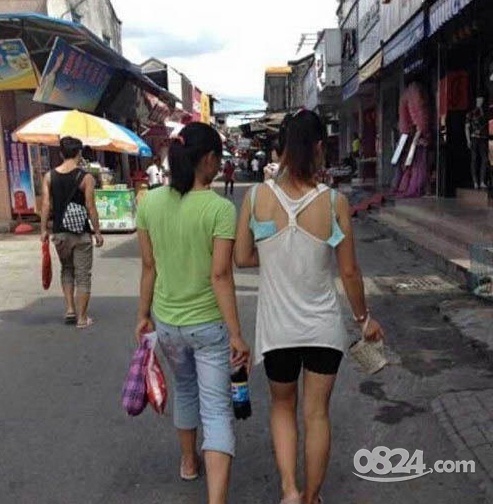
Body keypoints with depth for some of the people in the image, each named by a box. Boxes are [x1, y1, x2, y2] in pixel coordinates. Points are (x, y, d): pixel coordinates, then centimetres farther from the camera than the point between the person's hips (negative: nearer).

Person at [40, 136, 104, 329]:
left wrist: (44, 230, 6)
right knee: (83, 276, 5)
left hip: (59, 233, 4)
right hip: (81, 233, -4)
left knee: (67, 270, 24)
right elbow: (90, 207, -11)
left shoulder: (49, 176, 1)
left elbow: (45, 205, -1)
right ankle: (82, 318, 10)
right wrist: (97, 232, -3)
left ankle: (70, 309, 19)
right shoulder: (86, 177, -10)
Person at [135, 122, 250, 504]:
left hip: (166, 321, 5)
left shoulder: (149, 203, -4)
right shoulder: (220, 208, -17)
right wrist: (236, 334, -14)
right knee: (216, 409, 4)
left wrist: (144, 314, 13)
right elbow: (221, 275, -19)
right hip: (209, 323, -5)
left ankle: (189, 461, 48)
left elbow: (149, 266, 1)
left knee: (185, 390, 28)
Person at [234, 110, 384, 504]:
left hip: (277, 326, 1)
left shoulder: (257, 197, -11)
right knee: (317, 414, 16)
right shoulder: (334, 202, -13)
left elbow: (242, 258, -2)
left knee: (282, 405, 24)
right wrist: (365, 317, 9)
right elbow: (349, 271, -5)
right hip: (323, 326, 0)